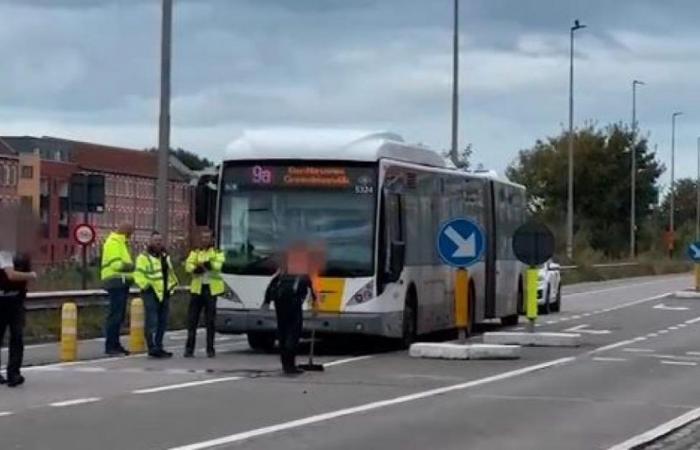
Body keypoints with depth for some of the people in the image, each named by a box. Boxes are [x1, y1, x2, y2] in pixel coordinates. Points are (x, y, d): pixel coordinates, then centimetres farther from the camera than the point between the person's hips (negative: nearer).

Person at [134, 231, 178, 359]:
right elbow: (139, 275, -13)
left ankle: (159, 347, 17)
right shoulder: (144, 257, -6)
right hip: (151, 294, -8)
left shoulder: (165, 257, 18)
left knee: (163, 323, 10)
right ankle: (152, 348, -11)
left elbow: (170, 274, 27)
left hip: (164, 294, 8)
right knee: (152, 322, -11)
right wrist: (146, 286, -19)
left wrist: (171, 286, 17)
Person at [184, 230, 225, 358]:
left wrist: (206, 264, -30)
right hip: (197, 288, 2)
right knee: (192, 319, 0)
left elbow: (217, 265, -14)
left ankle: (210, 349, 7)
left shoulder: (218, 253, 5)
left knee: (210, 321, 1)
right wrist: (196, 269, -22)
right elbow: (188, 266, -3)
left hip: (211, 288, -2)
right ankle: (189, 348, 4)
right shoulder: (195, 252, 12)